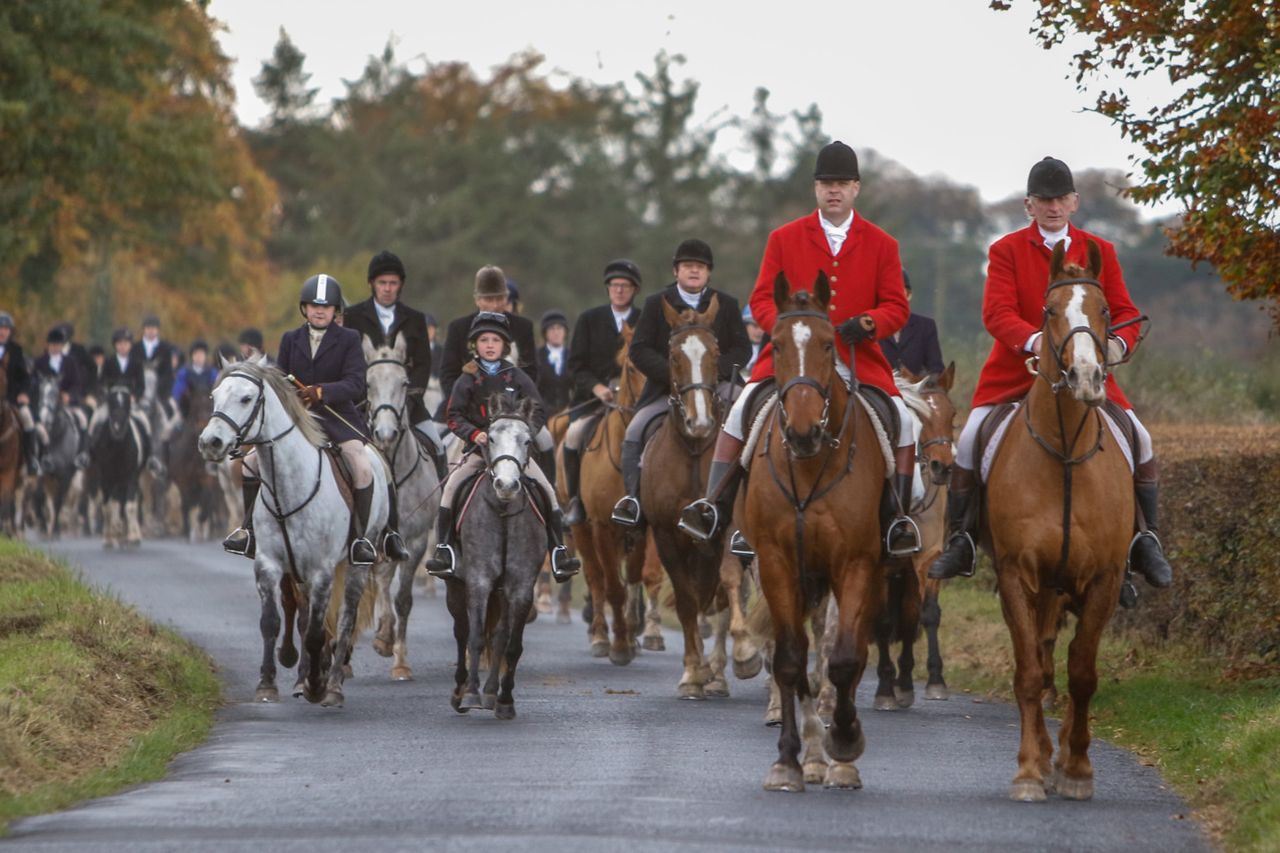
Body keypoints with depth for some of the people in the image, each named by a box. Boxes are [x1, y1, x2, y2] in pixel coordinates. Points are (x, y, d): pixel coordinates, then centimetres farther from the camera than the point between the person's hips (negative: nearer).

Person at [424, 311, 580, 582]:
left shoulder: (517, 378, 8)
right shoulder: (467, 381, 6)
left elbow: (538, 412, 8)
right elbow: (454, 416, 2)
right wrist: (474, 434, -16)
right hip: (479, 448, -1)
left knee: (547, 491, -16)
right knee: (452, 486, -24)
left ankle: (558, 551, -11)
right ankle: (443, 548, -21)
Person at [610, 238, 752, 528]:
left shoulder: (726, 305, 11)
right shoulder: (657, 304, 8)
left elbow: (742, 349, 5)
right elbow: (639, 350, 0)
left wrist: (716, 370, -14)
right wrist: (672, 373, -16)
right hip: (666, 390, 0)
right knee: (635, 431, -20)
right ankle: (633, 497, -13)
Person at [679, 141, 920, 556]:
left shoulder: (881, 244, 7)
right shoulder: (784, 239, 7)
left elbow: (896, 307, 4)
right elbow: (762, 299, 5)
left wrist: (867, 322, -17)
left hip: (858, 360, 0)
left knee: (902, 420, -17)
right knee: (742, 411, -17)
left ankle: (898, 519, -5)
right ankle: (713, 508, -10)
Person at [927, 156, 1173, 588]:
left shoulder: (1100, 252, 8)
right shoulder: (1006, 251, 0)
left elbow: (1124, 311, 4)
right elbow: (996, 312, -13)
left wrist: (1118, 342, -20)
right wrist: (1033, 339, -34)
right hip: (1015, 371, -1)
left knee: (1139, 440, -10)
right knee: (969, 442, -14)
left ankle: (1147, 541, 3)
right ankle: (960, 543, 0)